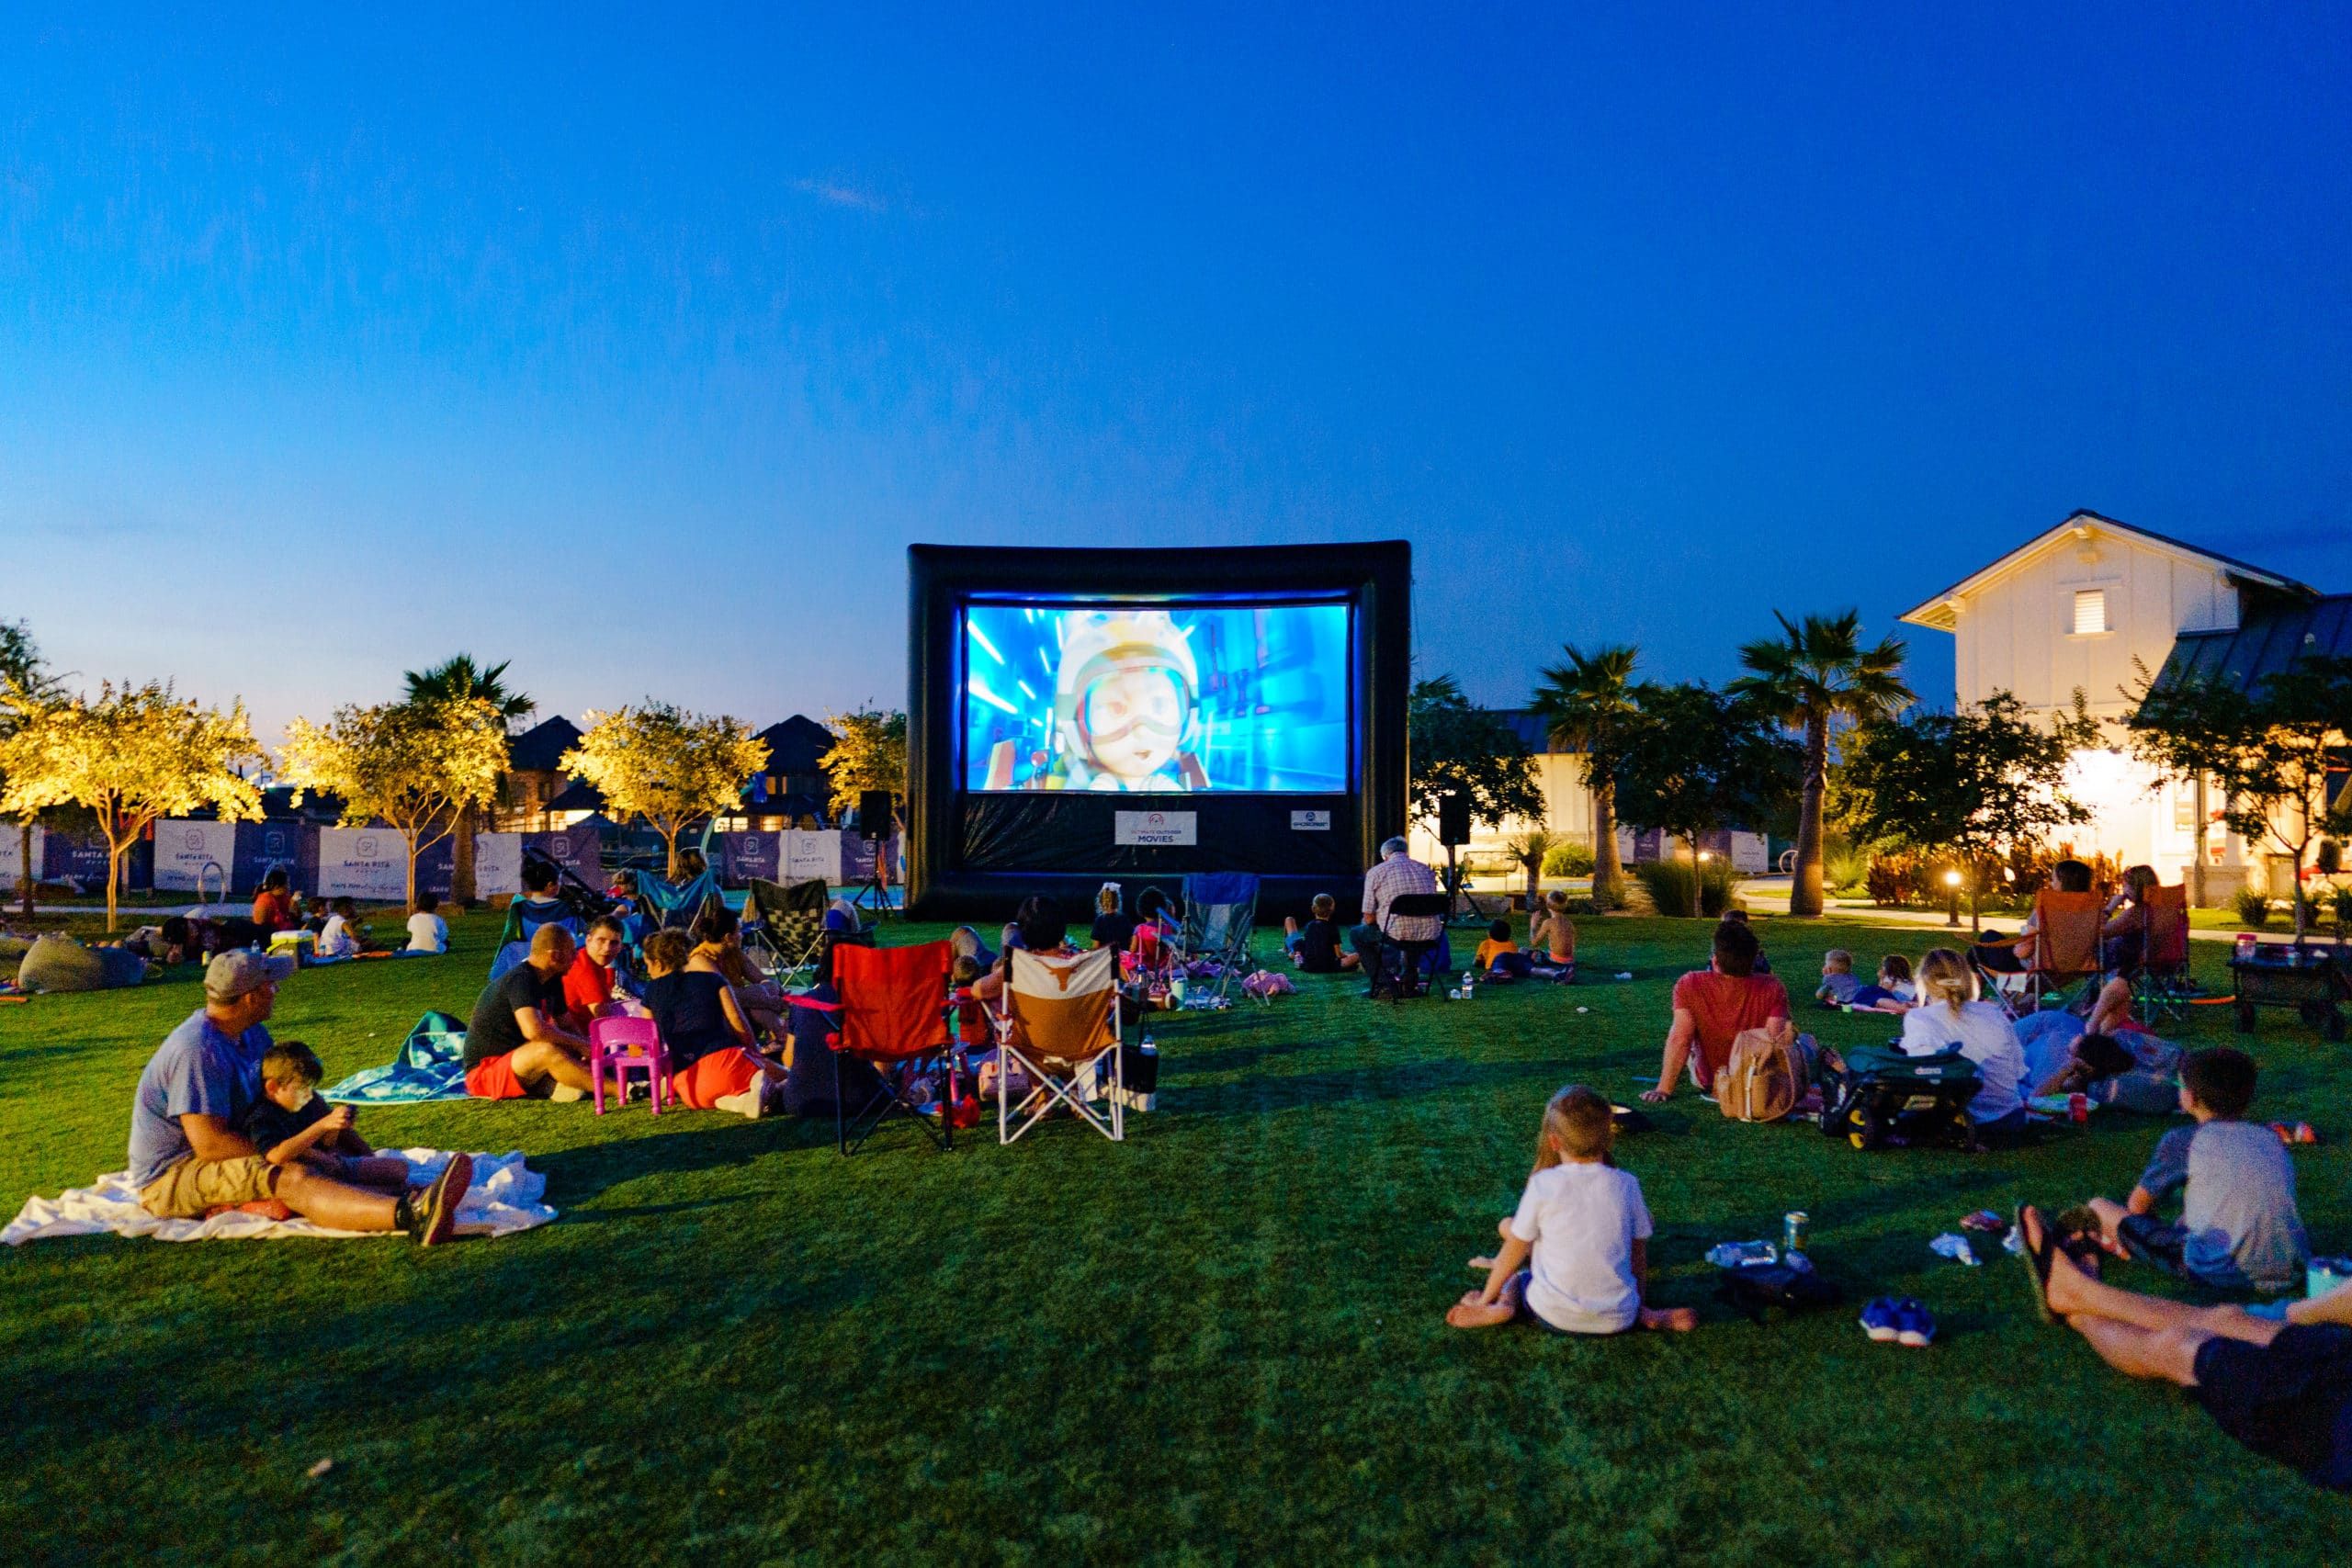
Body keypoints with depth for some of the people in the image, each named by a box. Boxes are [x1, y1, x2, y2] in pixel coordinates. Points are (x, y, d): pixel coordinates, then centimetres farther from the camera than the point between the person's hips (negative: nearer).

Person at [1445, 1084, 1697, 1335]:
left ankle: (1504, 1305, -5)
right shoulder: (1626, 1183, -1)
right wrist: (1638, 1308, 24)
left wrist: (1486, 1299, 15)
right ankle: (1644, 1316, 7)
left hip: (1555, 1316, -1)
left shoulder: (1542, 1184, -7)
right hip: (1617, 1320, 1)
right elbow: (1639, 1255, 8)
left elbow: (1515, 1250, 1)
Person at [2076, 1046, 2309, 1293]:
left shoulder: (2182, 1141, -1)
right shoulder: (2272, 1139, 14)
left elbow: (2138, 1205, 8)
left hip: (2225, 1271, -6)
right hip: (2292, 1270, 6)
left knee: (2098, 1207, 2)